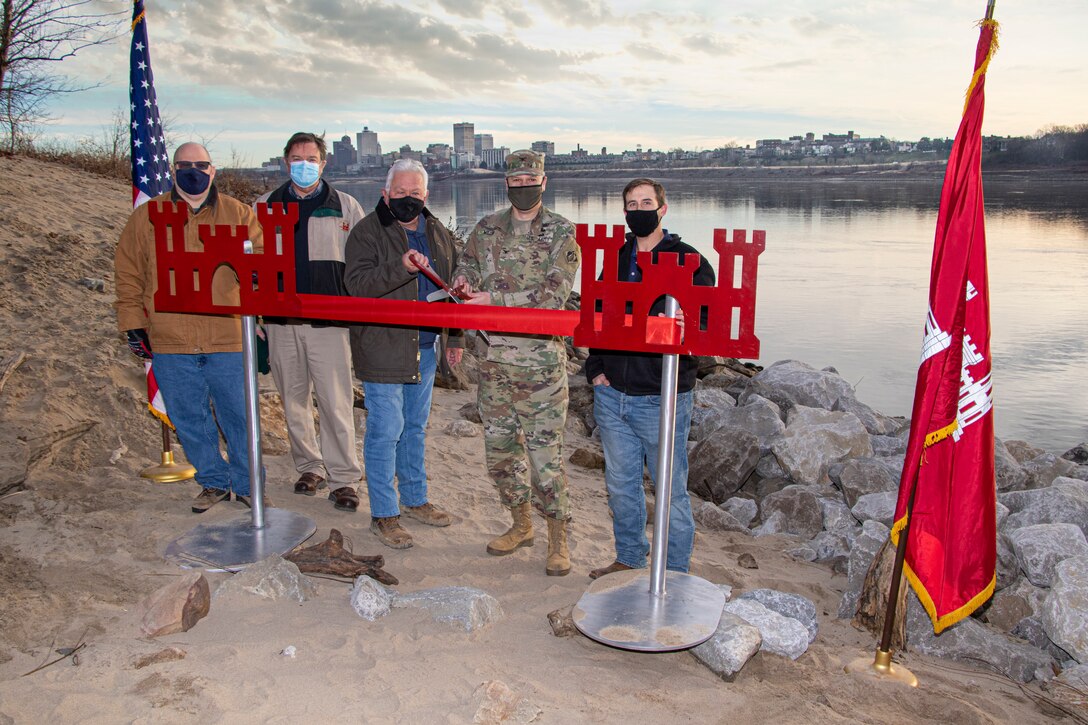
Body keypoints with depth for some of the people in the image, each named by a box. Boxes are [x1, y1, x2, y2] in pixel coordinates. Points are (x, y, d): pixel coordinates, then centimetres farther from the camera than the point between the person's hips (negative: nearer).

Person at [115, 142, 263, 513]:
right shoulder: (146, 217, 8)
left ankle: (247, 483, 21)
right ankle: (214, 482, 26)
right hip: (170, 343, 1)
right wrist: (133, 323, 6)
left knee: (239, 415, 5)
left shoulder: (238, 213, 6)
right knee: (189, 419, 10)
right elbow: (128, 275, 12)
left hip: (227, 340, -1)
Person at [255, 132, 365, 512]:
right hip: (280, 320, 3)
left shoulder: (345, 207, 7)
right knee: (293, 400, 11)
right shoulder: (265, 206, 12)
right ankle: (309, 466, 25)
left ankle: (343, 477, 3)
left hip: (329, 319, -3)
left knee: (336, 402, -5)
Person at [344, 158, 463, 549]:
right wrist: (401, 268, -35)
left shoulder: (438, 234, 11)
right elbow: (357, 283, -21)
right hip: (382, 349, -6)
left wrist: (455, 337, 17)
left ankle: (415, 498, 32)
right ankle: (383, 514, 9)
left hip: (425, 348, 6)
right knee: (385, 430, -3)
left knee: (416, 427, 17)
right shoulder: (367, 232, -8)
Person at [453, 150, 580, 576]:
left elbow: (553, 296, -14)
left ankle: (558, 539, 16)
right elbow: (464, 279, 12)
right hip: (492, 360, 5)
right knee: (499, 448, 13)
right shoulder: (485, 230, 10)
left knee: (545, 454, -1)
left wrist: (494, 299, -20)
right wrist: (464, 286, -13)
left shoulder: (562, 233, -3)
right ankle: (521, 525, 32)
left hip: (540, 362, -4)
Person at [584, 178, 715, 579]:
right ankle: (629, 558, 35)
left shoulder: (688, 260, -3)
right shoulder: (616, 259, 12)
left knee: (671, 488, 5)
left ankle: (675, 573, 20)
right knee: (620, 483, 16)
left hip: (662, 398, -5)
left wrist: (676, 326, -29)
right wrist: (596, 369, 8)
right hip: (612, 395, 5)